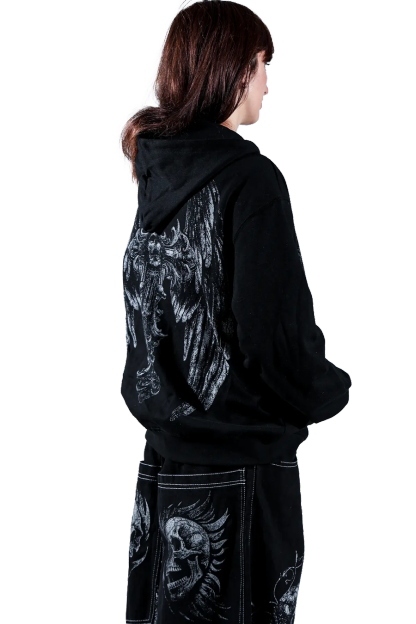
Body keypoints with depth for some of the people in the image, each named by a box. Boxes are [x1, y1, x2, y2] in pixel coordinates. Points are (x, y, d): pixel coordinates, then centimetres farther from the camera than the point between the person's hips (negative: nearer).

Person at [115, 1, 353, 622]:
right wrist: (333, 388, -3)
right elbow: (277, 336, -22)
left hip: (162, 468, 8)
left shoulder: (156, 175, 8)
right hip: (240, 476, -8)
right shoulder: (249, 178, -16)